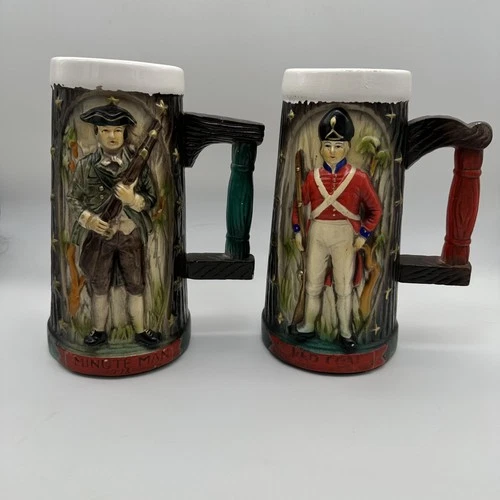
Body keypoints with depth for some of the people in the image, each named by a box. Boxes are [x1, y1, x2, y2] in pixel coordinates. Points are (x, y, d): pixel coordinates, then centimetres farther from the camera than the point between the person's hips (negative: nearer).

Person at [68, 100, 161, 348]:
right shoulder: (86, 165, -7)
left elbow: (151, 199, -2)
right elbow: (74, 197, 2)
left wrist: (133, 199, -22)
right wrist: (86, 217, -16)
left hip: (131, 236, 0)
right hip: (98, 236, 0)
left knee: (135, 286, 12)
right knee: (99, 287, 15)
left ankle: (140, 331, 30)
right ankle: (99, 331, 34)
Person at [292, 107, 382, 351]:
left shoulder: (359, 177, -7)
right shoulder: (312, 176, -1)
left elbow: (375, 209, 0)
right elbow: (298, 204, 11)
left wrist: (363, 235, -7)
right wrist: (297, 231, 6)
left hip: (345, 237, -2)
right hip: (317, 235, 2)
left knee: (344, 288, 7)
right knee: (313, 285, 12)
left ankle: (346, 333, 23)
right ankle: (308, 326, 29)